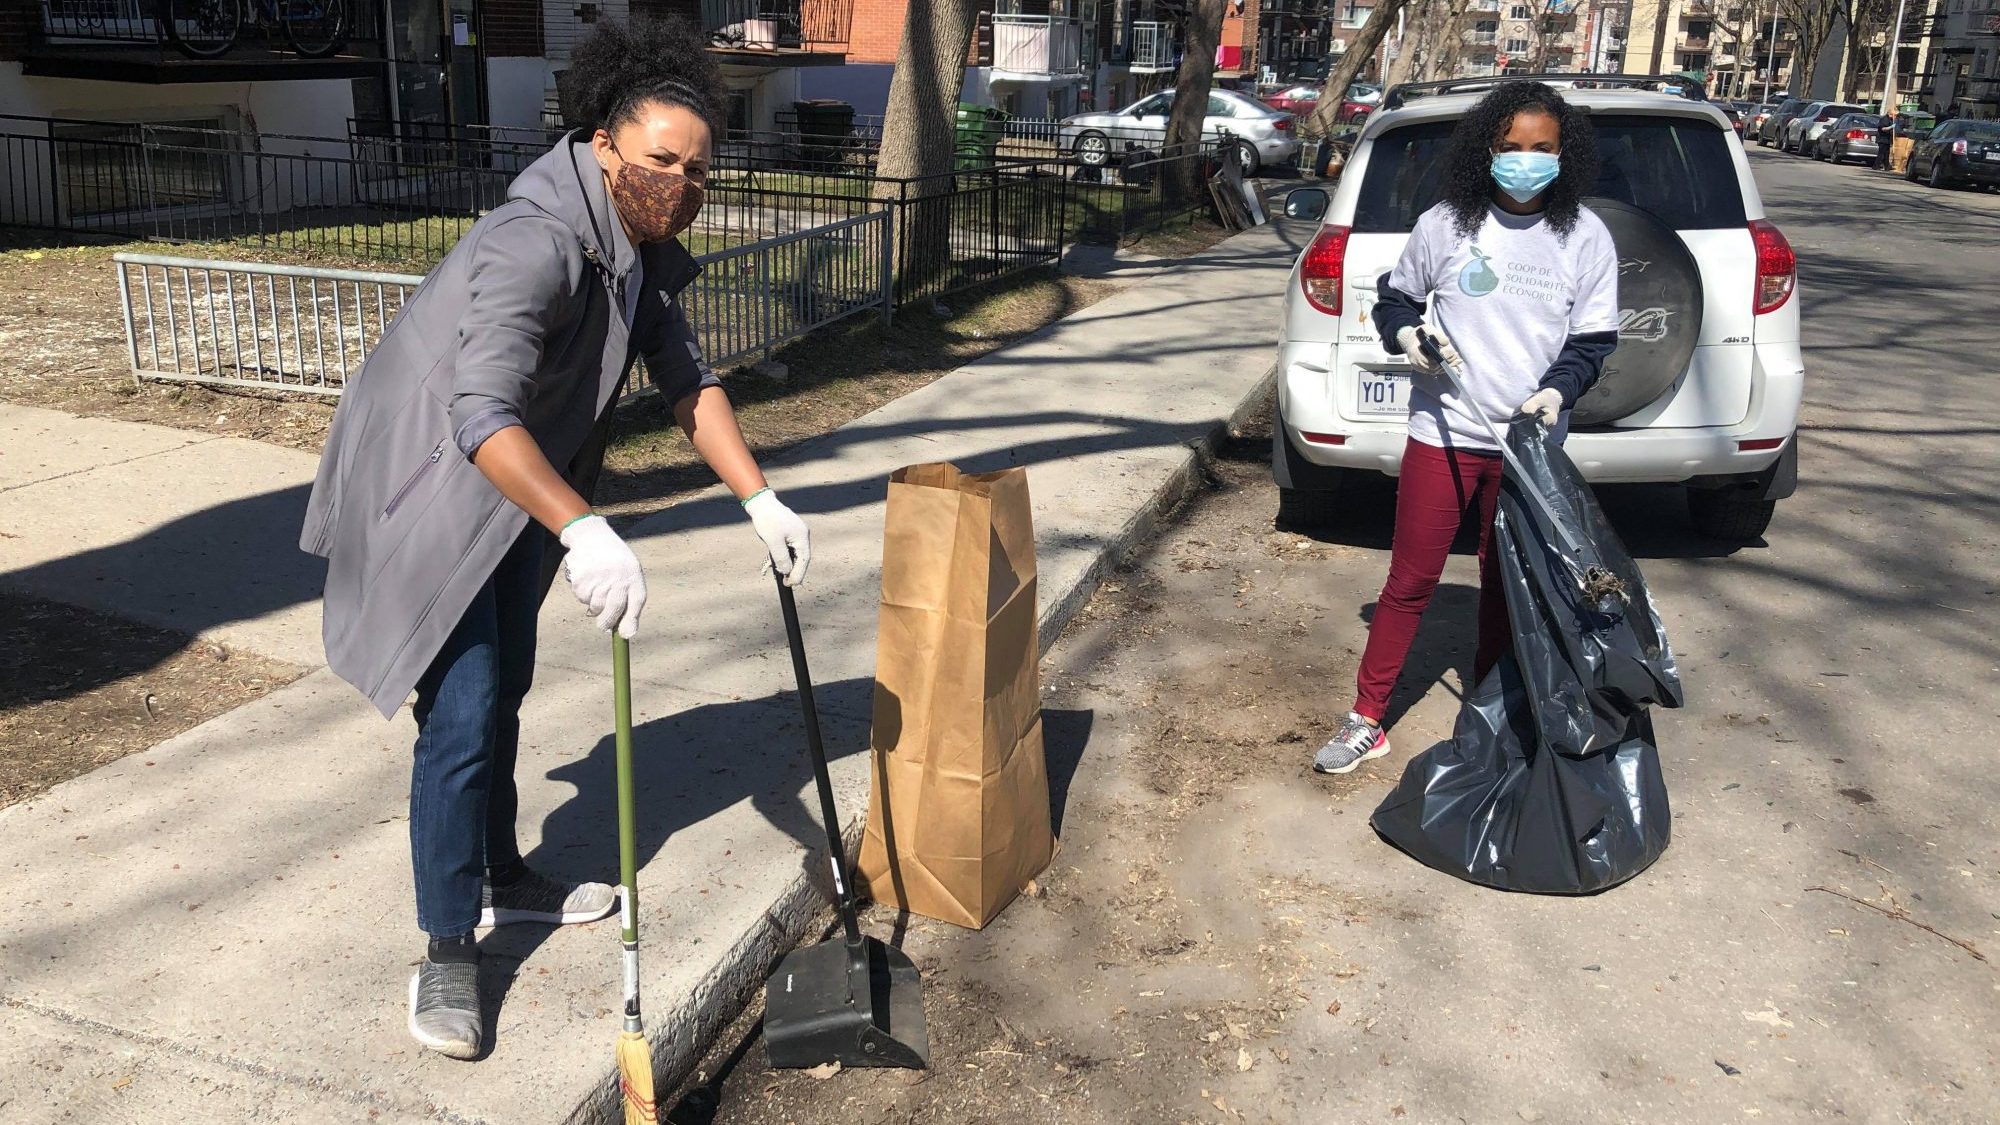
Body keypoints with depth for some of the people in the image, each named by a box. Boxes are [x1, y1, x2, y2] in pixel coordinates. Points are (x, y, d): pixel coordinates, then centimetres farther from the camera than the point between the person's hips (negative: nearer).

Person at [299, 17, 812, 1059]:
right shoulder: (538, 242, -32)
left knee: (502, 694, 20)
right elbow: (484, 414, -44)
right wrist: (583, 531, -55)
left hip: (517, 497, 9)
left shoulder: (643, 247, -2)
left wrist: (759, 499, -4)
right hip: (430, 491, -9)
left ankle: (502, 878, 38)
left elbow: (688, 381, 4)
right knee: (461, 716, -10)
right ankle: (448, 952, 5)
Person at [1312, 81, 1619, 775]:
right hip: (1443, 432, -1)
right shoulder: (1446, 224, -2)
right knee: (1410, 581, 4)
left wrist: (1557, 389, -17)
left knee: (1506, 585, 14)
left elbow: (1593, 340, 1)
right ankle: (1366, 721, 14)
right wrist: (1408, 334, -10)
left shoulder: (1585, 238, -1)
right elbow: (1395, 297, 11)